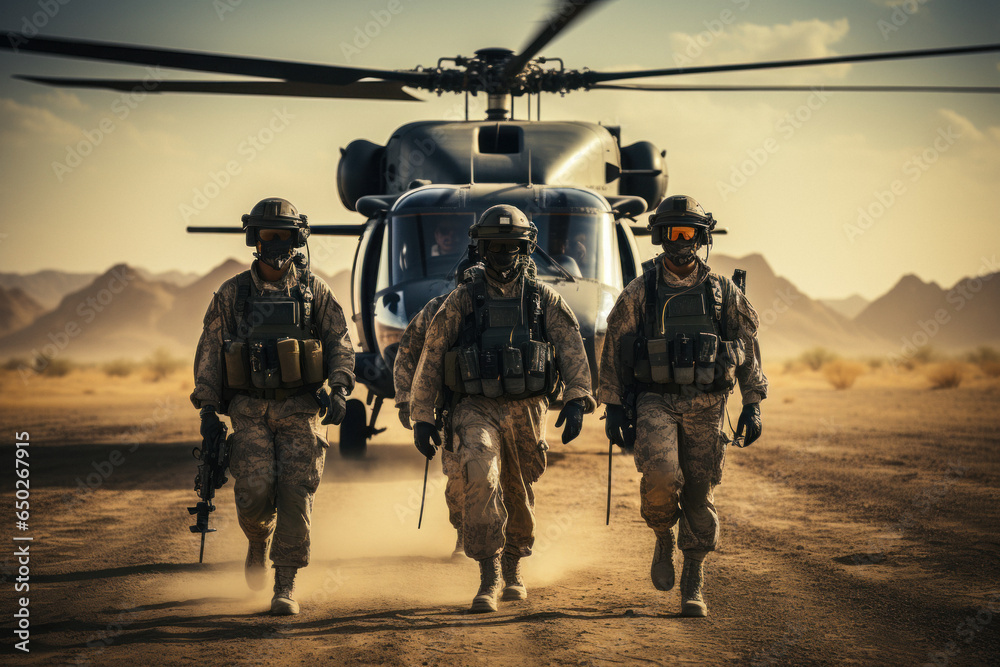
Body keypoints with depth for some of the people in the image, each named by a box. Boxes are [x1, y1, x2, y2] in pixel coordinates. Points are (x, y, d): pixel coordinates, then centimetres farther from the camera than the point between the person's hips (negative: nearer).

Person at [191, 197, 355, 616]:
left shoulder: (313, 290, 5)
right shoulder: (232, 294, 5)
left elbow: (340, 344, 6)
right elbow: (210, 352, 7)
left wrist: (339, 390, -11)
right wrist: (208, 408, 1)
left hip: (300, 409, 0)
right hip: (251, 411, 0)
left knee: (295, 494, -9)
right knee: (255, 491, -14)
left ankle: (285, 588, -4)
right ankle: (259, 542, 21)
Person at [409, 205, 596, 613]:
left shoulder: (544, 299, 5)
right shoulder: (462, 300, 2)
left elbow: (572, 349, -2)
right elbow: (431, 358, 5)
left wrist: (577, 400, -17)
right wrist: (421, 417, 2)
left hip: (526, 411, 2)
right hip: (477, 408, -2)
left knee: (518, 495, 13)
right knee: (481, 477, -26)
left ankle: (514, 568, 39)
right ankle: (488, 577, -22)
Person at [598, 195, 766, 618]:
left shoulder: (723, 293, 5)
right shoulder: (639, 293, 2)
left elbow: (749, 349, 10)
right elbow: (613, 351, 5)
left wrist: (753, 405, 2)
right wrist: (613, 409, -1)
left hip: (705, 407, 1)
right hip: (655, 403, -1)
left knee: (699, 497, 1)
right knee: (660, 475, -25)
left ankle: (693, 588, 11)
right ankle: (663, 538, 6)